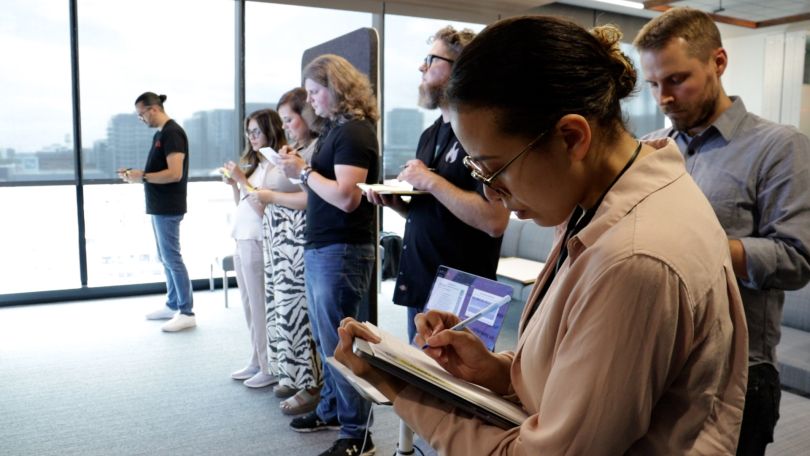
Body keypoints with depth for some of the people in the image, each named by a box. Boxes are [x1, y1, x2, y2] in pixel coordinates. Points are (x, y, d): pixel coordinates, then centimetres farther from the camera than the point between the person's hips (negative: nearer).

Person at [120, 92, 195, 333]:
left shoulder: (172, 133, -15)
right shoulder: (159, 134, 15)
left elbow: (174, 174, -22)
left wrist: (142, 176, -15)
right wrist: (135, 174, 6)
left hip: (168, 208, -10)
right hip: (159, 206, 10)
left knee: (172, 258, -6)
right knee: (166, 258, 14)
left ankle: (187, 313, 1)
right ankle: (172, 305, 24)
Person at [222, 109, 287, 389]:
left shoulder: (277, 168, -11)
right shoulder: (255, 164, 14)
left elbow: (263, 209, -18)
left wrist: (242, 180, -16)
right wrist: (233, 184, 5)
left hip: (257, 244, -9)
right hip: (242, 242, 9)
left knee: (261, 308, -2)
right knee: (251, 308, 14)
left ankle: (271, 369, 8)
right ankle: (257, 362, 24)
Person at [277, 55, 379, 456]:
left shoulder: (355, 131, -14)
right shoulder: (336, 129, 15)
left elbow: (346, 198, -23)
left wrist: (303, 171, -13)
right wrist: (300, 169, 4)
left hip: (342, 251, -10)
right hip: (320, 248, 10)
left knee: (338, 343, -4)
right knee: (326, 339, 18)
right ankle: (331, 410, 33)